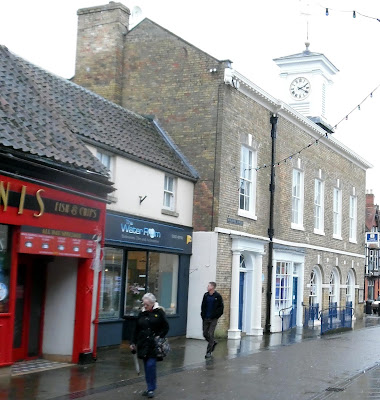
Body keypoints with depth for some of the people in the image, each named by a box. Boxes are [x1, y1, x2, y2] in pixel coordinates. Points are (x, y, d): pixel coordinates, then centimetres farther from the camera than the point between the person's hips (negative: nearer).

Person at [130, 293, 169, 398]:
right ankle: (149, 387, 21)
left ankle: (151, 389, 0)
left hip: (154, 345, -5)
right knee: (147, 366, 9)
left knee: (151, 365, -11)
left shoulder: (159, 312, -4)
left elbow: (166, 327, -2)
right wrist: (133, 343, 13)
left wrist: (159, 337, -12)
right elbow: (136, 329, 15)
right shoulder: (142, 314, 9)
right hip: (143, 344, 5)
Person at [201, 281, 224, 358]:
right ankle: (213, 342, 35)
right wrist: (203, 315, 5)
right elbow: (203, 306, 15)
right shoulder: (206, 295, 7)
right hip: (206, 319, 5)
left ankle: (209, 352, 1)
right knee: (205, 334, 7)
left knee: (210, 334, -7)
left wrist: (216, 315, -11)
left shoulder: (217, 296, -8)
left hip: (213, 319, -5)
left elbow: (221, 307, -6)